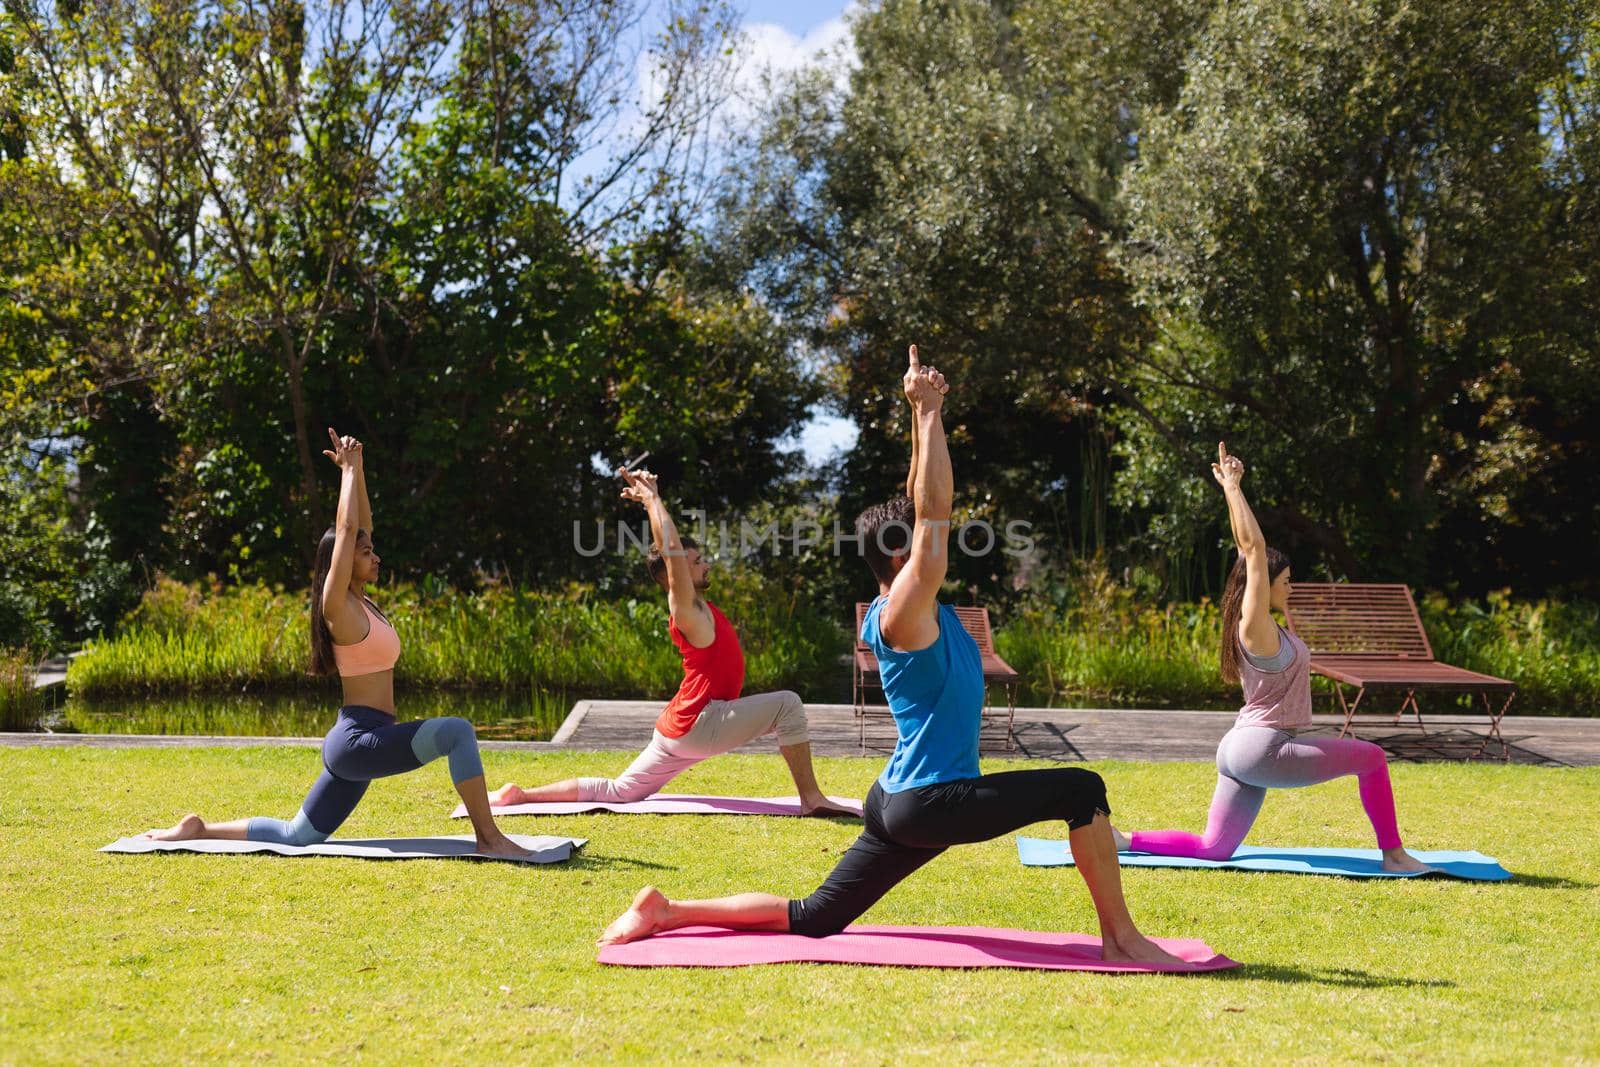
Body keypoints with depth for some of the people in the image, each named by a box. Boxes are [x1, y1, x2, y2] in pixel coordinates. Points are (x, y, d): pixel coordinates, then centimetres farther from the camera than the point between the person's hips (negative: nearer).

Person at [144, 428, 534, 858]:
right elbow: (345, 529, -14)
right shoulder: (339, 606, -10)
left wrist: (355, 468, 14)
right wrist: (350, 468, -5)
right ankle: (489, 837, -25)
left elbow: (361, 524, 19)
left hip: (357, 743, 10)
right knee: (456, 731, -25)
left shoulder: (359, 603, 13)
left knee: (296, 836, 14)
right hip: (359, 739, -10)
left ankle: (199, 829, 20)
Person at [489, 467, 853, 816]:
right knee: (786, 704, -16)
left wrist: (650, 501, 14)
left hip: (679, 729, 10)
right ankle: (811, 798, -17)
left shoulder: (693, 606, 11)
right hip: (700, 724, -10)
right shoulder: (687, 610, -14)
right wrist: (651, 497, -13)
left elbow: (669, 544, 21)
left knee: (618, 791, 14)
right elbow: (670, 547, -24)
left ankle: (521, 794, 13)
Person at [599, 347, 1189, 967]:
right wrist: (928, 414, -17)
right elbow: (934, 512, -20)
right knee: (1081, 790, -12)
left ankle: (667, 911, 13)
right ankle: (1120, 939, -7)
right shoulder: (903, 614, -14)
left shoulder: (916, 609, 10)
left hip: (903, 802, 10)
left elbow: (923, 508, 14)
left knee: (812, 918, 13)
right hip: (926, 803, -10)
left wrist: (925, 416, 9)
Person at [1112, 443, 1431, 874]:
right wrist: (1232, 487, -17)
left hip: (1240, 750, 9)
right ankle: (1393, 854, 2)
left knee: (1212, 848, 10)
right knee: (1371, 758, -3)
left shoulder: (1255, 623, 10)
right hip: (1263, 749, -9)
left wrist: (1231, 489, 16)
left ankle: (1124, 839, 5)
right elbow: (1254, 549, -19)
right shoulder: (1256, 627, -14)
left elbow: (1247, 548, 14)